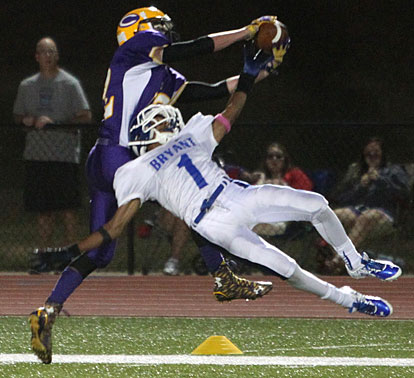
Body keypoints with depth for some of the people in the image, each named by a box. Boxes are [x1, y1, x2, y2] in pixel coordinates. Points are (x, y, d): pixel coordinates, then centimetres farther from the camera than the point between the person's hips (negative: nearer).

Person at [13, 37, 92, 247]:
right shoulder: (27, 86, 12)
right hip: (36, 155, 4)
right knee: (42, 207, 7)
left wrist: (55, 122, -16)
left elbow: (86, 117, -6)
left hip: (64, 154, -4)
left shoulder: (69, 84, -1)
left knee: (67, 206, -4)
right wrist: (26, 120, -4)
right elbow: (17, 116, 20)